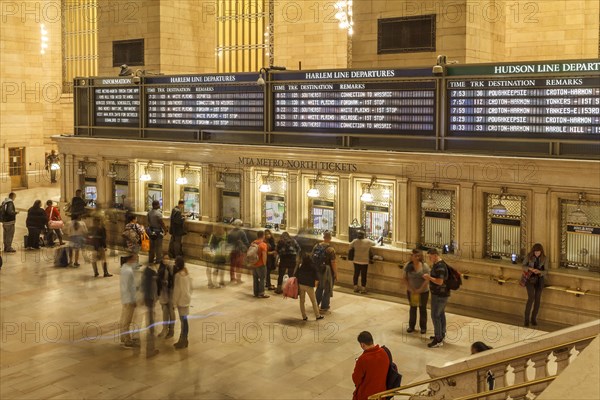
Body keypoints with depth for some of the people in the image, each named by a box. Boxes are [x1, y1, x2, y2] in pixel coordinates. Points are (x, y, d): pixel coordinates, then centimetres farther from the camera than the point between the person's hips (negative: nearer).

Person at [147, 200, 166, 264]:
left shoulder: (149, 212, -1)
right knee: (158, 246, 5)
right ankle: (158, 260, 12)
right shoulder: (158, 213, -23)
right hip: (158, 231, -7)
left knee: (152, 246, 17)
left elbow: (148, 221, 9)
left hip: (151, 231, 7)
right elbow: (162, 223, -19)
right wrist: (165, 230, -6)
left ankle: (151, 259, 26)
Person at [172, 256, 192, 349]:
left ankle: (183, 341, 7)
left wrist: (174, 302, -10)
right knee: (183, 320, 15)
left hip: (182, 300, -8)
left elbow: (177, 290, -17)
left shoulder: (178, 275, -19)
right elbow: (190, 287, 12)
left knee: (183, 320, -1)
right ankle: (182, 339, 24)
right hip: (186, 298, 8)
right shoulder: (186, 273, 6)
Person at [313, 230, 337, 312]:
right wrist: (336, 274, -9)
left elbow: (312, 258, 6)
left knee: (319, 287, 23)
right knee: (327, 289, 11)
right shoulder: (330, 249, -21)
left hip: (318, 271, 5)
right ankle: (324, 306, 19)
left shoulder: (316, 246, -3)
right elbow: (333, 263, -20)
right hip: (327, 272, -5)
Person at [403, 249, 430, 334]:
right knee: (412, 308, 15)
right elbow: (405, 278, -2)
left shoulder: (425, 266, -16)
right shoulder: (407, 265, -8)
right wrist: (409, 288, -13)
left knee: (422, 309, 11)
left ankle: (423, 327, 23)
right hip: (411, 291, 2)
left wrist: (420, 290, -18)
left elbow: (427, 280, -15)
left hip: (423, 292, -2)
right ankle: (411, 326, 27)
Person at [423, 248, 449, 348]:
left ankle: (438, 340, -3)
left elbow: (440, 281, -29)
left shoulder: (439, 266, -23)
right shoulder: (439, 264, 10)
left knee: (435, 316, -6)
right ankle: (441, 335, 30)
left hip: (439, 295, -11)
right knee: (441, 314, 19)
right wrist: (429, 277, 8)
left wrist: (429, 277, -18)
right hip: (442, 294, 11)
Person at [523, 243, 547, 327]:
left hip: (539, 280, 2)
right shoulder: (529, 256, -8)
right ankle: (526, 319, -7)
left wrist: (539, 272, -20)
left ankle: (533, 319, 21)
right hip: (530, 279, -2)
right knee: (531, 298, -16)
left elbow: (545, 271, 1)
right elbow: (523, 266, 2)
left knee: (537, 299, 6)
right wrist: (530, 268, -19)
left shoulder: (544, 259, -4)